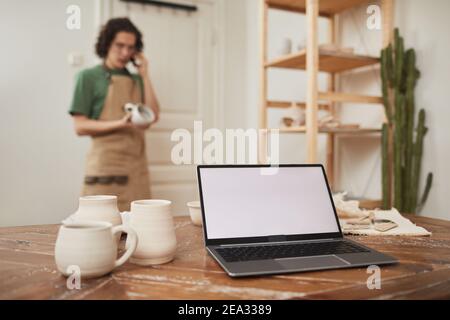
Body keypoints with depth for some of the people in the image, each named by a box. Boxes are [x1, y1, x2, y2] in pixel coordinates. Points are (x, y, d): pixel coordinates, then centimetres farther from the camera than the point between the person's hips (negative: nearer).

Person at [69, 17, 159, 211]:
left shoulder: (136, 79, 15)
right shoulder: (89, 77, 0)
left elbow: (153, 116, 3)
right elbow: (80, 126, -7)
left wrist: (144, 76, 3)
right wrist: (119, 124, -20)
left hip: (137, 166, 5)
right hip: (106, 166, -4)